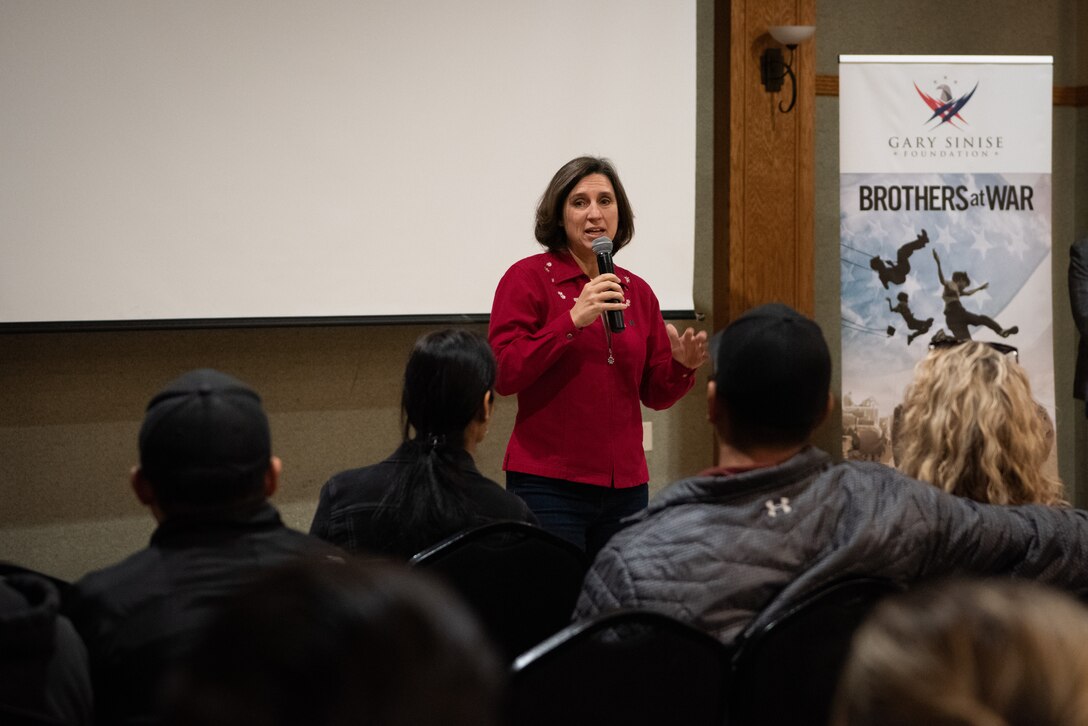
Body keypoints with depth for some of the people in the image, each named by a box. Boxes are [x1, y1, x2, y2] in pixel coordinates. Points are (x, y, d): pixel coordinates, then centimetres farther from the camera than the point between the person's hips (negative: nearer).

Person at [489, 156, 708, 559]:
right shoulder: (527, 278, -2)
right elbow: (503, 375, -12)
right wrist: (572, 321, -20)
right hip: (549, 484, -5)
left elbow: (654, 393, 16)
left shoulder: (637, 291, 12)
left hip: (625, 487, 5)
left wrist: (682, 365, -5)